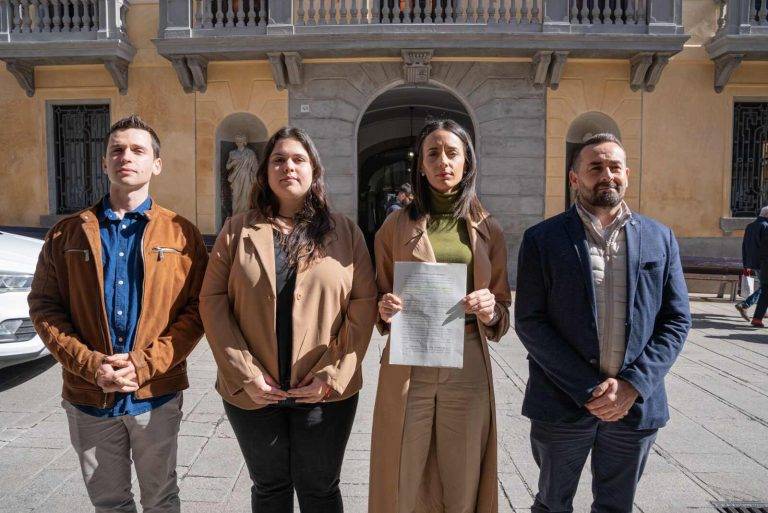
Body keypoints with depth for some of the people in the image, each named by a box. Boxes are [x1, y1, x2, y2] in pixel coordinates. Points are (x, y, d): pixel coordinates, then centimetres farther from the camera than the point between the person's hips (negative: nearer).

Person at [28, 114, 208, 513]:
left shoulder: (180, 233, -3)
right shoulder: (67, 233, 3)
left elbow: (196, 310, -7)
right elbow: (44, 305, 0)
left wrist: (145, 365, -16)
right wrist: (91, 365, -13)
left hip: (157, 394, -1)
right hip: (87, 397, 2)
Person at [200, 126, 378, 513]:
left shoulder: (345, 231, 0)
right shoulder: (238, 231, 2)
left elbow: (364, 304, -5)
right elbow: (213, 300, -2)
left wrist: (332, 375, -11)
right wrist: (245, 374, -10)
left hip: (326, 392, -1)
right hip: (253, 392, 1)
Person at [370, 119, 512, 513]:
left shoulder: (487, 230, 7)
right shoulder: (397, 226, 4)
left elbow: (503, 307, 11)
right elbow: (378, 294, 11)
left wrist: (490, 310, -10)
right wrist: (385, 309, -11)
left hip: (467, 367, 1)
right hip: (407, 367, -1)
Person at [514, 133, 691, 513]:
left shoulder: (660, 239, 4)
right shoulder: (542, 239, -5)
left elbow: (676, 320, 2)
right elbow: (529, 323, -10)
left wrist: (632, 384, -11)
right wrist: (589, 391, -15)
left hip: (637, 405, 2)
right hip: (561, 404, -2)